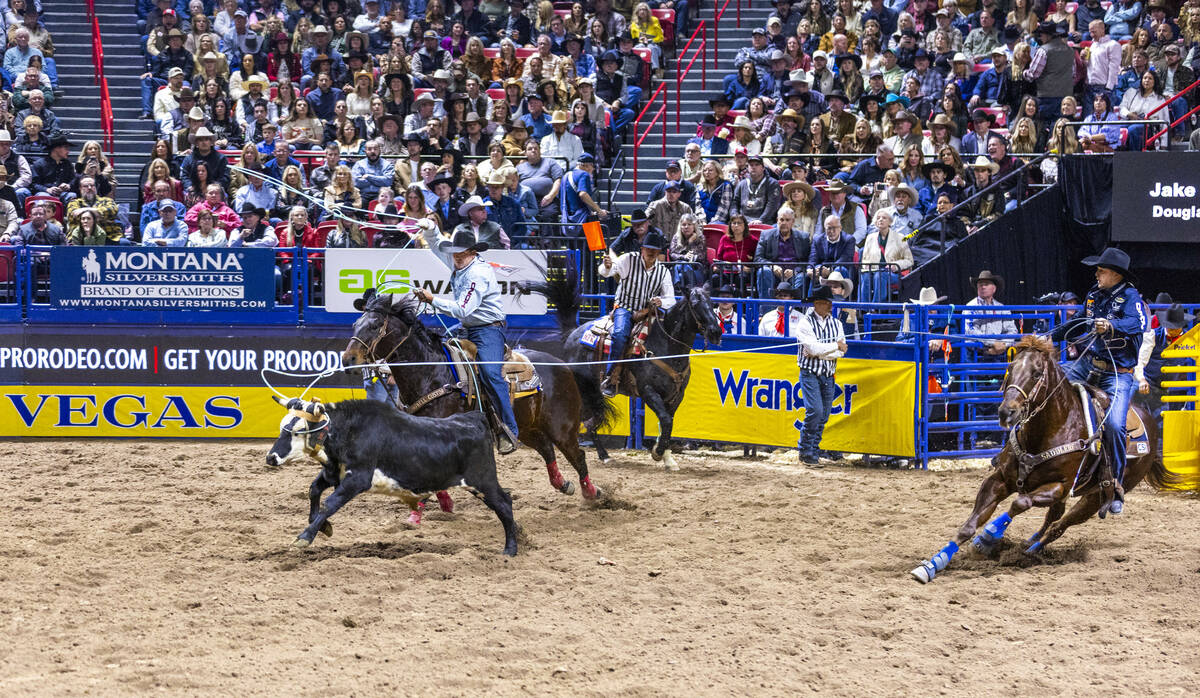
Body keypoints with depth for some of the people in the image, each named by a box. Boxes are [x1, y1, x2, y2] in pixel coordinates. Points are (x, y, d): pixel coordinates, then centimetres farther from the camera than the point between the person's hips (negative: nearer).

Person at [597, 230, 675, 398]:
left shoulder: (663, 271, 6)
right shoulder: (629, 260, -2)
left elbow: (670, 300, 6)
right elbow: (605, 272, -13)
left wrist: (661, 302, -19)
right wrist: (607, 267, -39)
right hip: (625, 309, -4)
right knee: (620, 334, -32)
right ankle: (611, 378, -31)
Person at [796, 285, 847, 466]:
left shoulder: (836, 324, 9)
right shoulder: (806, 323, -7)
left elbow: (841, 352, 0)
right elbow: (813, 348, -18)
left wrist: (819, 353, -13)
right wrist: (836, 346, -9)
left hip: (828, 374, 5)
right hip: (810, 373, -5)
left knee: (824, 414, 7)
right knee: (815, 410, -16)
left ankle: (815, 448, 20)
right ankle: (806, 452, -9)